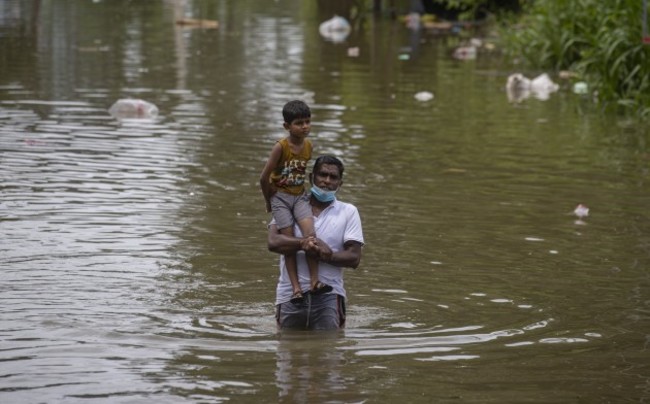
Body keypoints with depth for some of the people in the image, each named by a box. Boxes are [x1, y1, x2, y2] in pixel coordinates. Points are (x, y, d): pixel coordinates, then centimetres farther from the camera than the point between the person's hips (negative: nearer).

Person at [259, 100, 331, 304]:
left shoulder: (309, 146, 0)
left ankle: (314, 281, -19)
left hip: (299, 196, 4)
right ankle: (296, 288, -9)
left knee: (310, 235, -19)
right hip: (280, 197, -3)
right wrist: (269, 201, -2)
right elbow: (264, 177, -12)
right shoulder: (281, 147, -16)